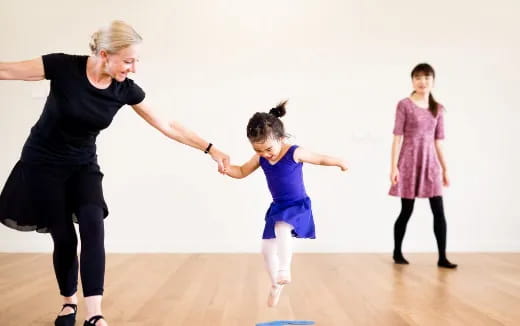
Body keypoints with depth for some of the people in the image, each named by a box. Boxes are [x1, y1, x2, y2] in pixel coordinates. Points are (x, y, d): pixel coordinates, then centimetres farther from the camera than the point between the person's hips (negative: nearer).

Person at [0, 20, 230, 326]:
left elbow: (168, 126, -4)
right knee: (64, 237, -2)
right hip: (43, 164, -2)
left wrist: (211, 149, -5)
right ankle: (69, 301, 25)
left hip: (83, 166, 3)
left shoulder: (126, 90, -12)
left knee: (93, 226, -19)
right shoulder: (64, 67, -23)